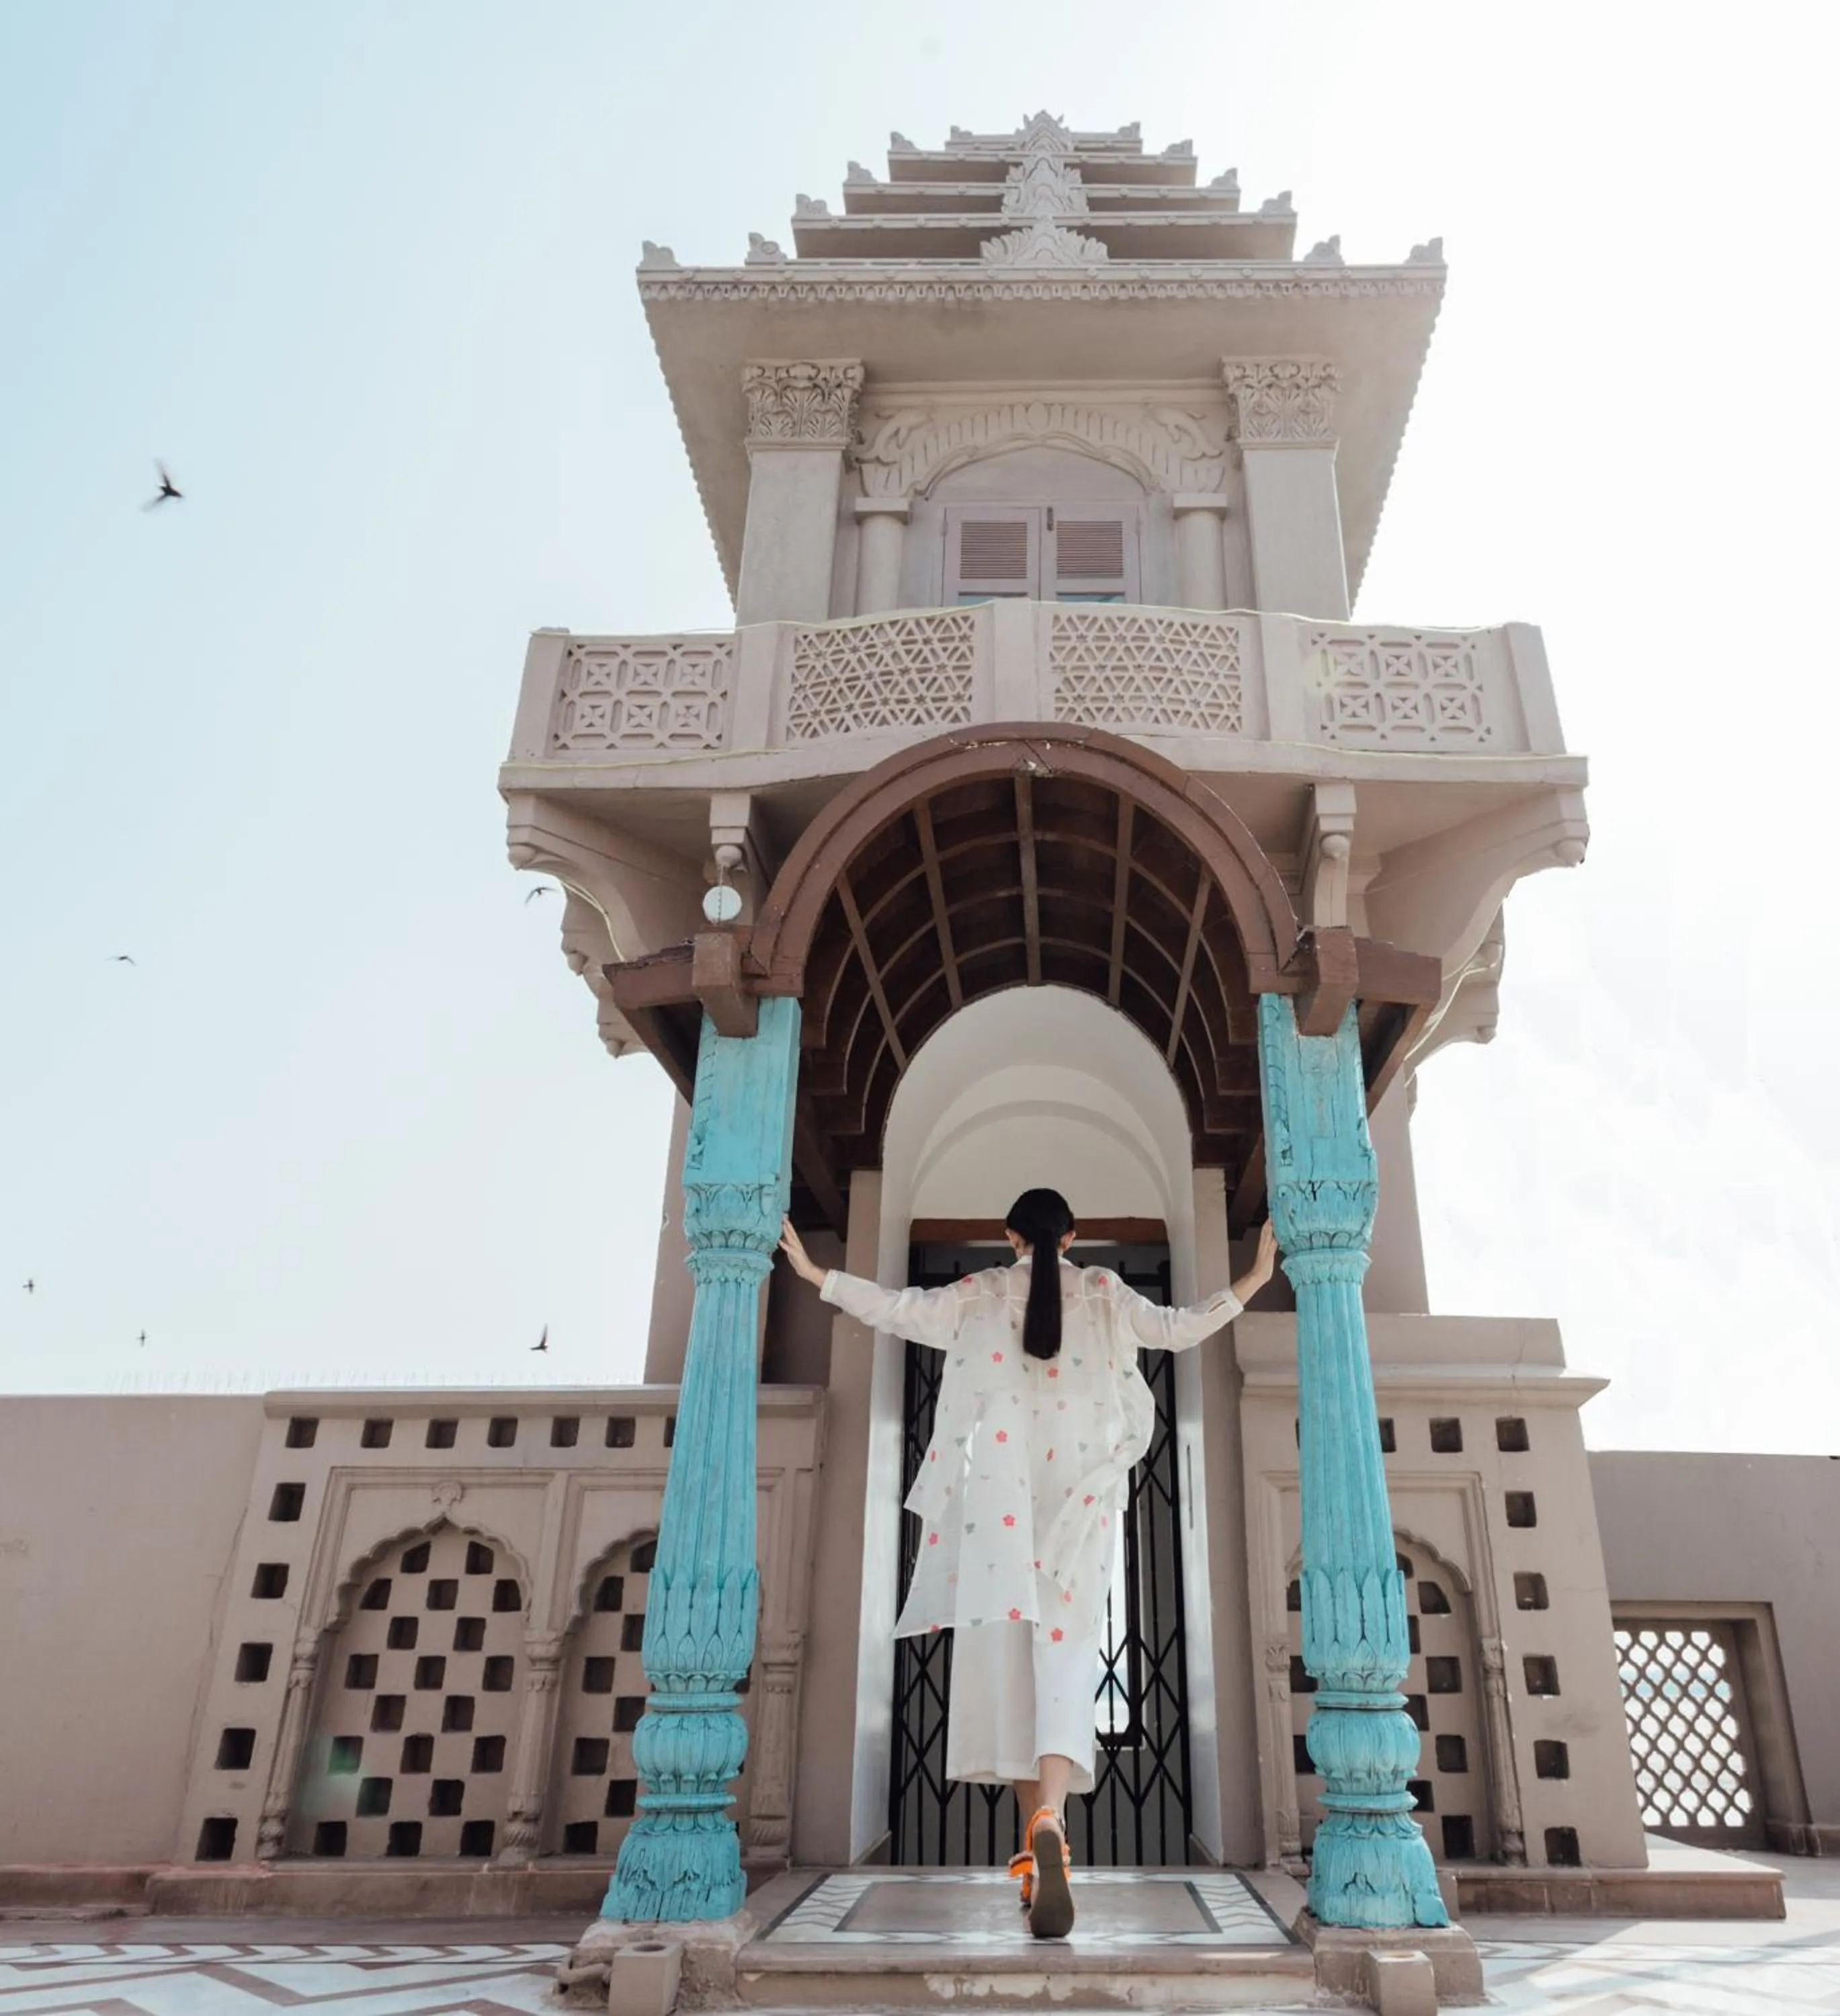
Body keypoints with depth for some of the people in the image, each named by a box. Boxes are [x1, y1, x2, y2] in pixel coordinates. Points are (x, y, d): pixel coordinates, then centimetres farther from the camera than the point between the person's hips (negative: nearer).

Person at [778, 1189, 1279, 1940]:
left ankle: (1036, 1839, 9)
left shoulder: (979, 1293, 8)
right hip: (1079, 1491, 0)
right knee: (1065, 1652, -8)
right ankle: (1050, 1819, -31)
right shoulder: (1104, 1294, 9)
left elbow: (899, 1309, 2)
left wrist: (814, 1274, 9)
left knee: (1005, 1652, 6)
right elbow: (1178, 1329, 8)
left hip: (997, 1492, 0)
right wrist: (1254, 1280, 17)